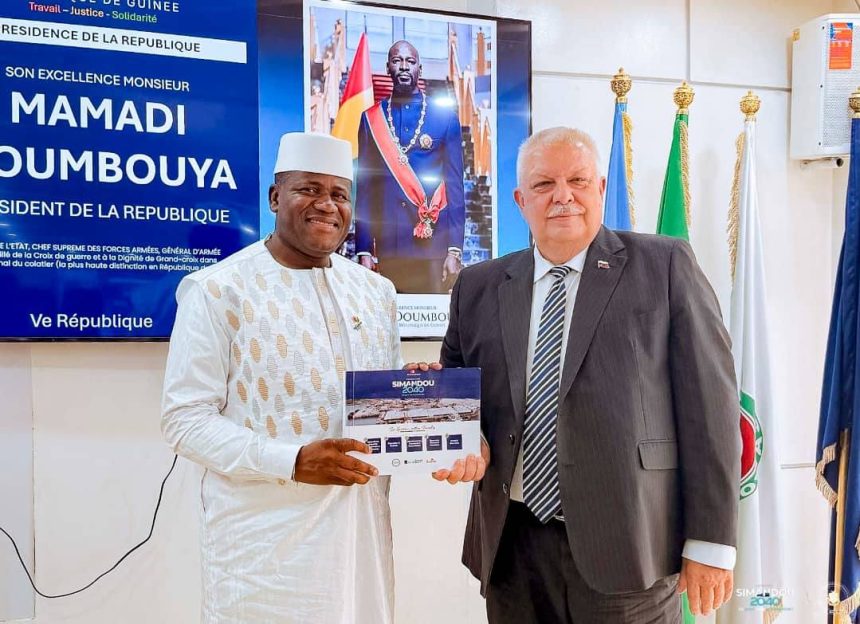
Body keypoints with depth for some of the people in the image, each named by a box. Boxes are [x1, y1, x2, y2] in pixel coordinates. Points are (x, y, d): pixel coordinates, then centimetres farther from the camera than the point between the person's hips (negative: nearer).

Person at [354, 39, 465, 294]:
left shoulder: (445, 115, 6)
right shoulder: (371, 118, 10)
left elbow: (455, 184, 3)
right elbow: (364, 186, 8)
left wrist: (455, 250, -5)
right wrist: (364, 250, 0)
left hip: (434, 246, -1)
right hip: (388, 249, 1)